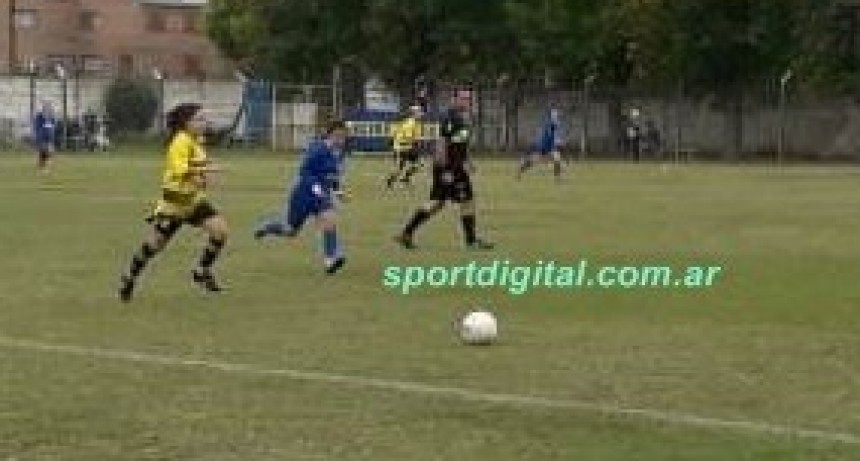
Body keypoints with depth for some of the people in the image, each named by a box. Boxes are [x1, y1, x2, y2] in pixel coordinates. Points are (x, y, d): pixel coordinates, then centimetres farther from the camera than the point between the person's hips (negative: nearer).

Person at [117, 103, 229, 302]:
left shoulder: (195, 142, 6)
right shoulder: (181, 142, -20)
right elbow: (179, 170, -33)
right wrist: (206, 169, -36)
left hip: (194, 199, 7)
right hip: (174, 202, -7)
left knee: (220, 230, -10)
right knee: (155, 244, 6)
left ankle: (202, 271, 5)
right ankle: (130, 278, 28)